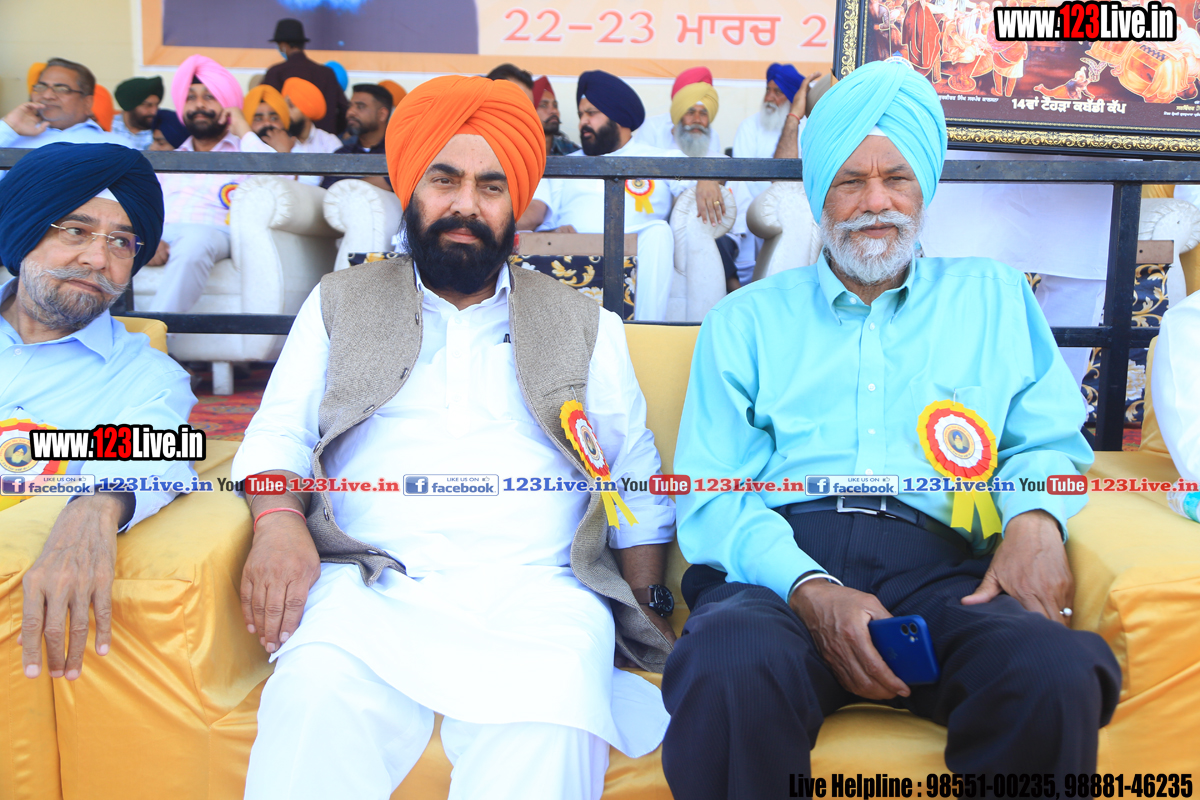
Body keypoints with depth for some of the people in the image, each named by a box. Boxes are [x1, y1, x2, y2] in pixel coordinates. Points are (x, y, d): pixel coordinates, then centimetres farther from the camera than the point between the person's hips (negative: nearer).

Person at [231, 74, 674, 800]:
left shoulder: (584, 324, 20)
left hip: (533, 587, 0)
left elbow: (638, 481, 16)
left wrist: (647, 605, 3)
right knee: (316, 703, -32)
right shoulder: (341, 303, 22)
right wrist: (278, 520, -9)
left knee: (548, 732, -31)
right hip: (371, 584, 1)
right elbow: (280, 432, 13)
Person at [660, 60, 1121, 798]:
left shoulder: (993, 295, 22)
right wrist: (810, 590, -14)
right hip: (779, 565, -1)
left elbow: (1048, 440, 18)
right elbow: (711, 498, 5)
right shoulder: (746, 320, 15)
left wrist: (1036, 515, -7)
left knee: (1057, 675, -31)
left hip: (936, 566, 2)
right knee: (730, 674, -35)